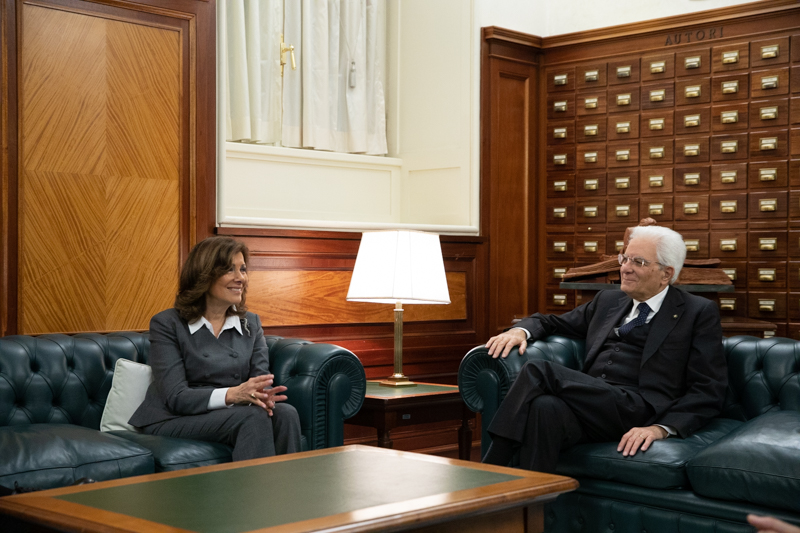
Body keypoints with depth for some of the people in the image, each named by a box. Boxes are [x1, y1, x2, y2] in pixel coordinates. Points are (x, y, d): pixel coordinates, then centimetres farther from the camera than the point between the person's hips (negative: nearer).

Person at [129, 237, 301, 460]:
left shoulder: (251, 324, 13)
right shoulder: (167, 324, -3)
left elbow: (262, 380, 2)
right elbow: (176, 398, -13)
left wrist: (263, 395, -25)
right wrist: (231, 395, -31)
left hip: (231, 415, 5)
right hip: (172, 422, -4)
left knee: (285, 413, -27)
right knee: (254, 416, -31)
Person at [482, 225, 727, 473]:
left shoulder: (700, 313, 9)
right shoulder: (608, 301, 26)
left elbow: (709, 390, 1)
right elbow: (552, 323, 35)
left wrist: (662, 428, -16)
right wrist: (521, 330, 9)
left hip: (638, 410, -5)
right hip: (590, 404, 5)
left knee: (538, 371, -25)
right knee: (544, 407, -33)